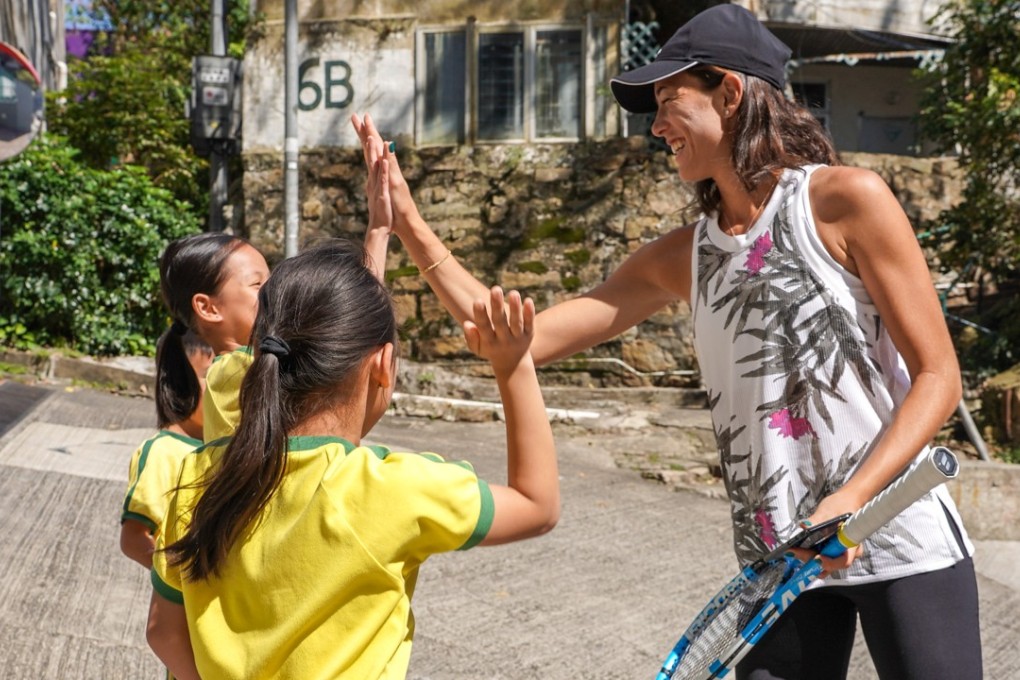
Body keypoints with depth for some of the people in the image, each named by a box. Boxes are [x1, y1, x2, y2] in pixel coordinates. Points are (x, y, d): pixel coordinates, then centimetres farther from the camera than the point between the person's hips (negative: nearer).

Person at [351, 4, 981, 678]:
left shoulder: (845, 199, -7)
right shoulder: (680, 258, 8)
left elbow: (937, 378, -7)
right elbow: (525, 338, 4)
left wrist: (850, 501, -20)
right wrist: (412, 227, -1)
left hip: (901, 544, -4)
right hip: (777, 562, 4)